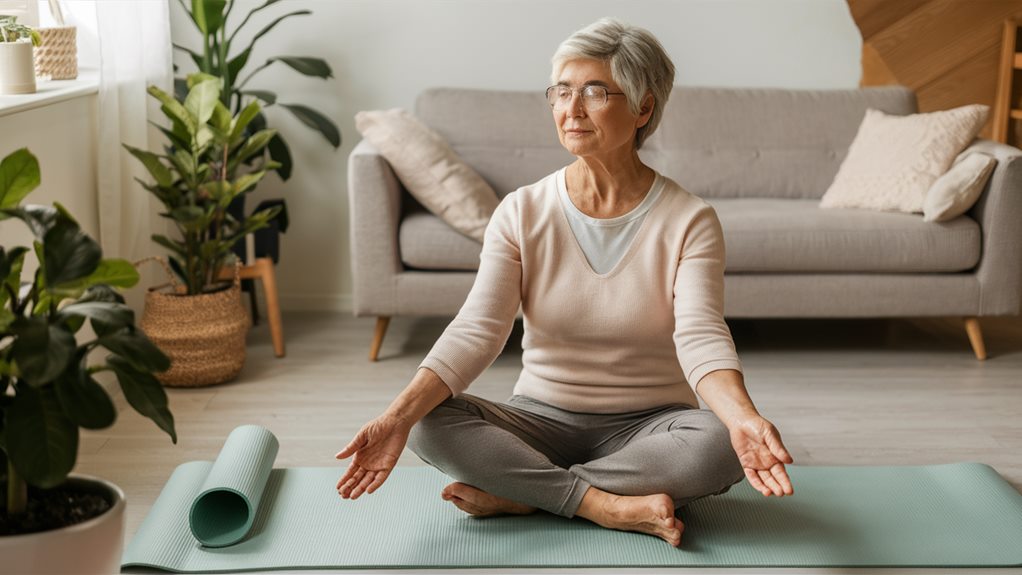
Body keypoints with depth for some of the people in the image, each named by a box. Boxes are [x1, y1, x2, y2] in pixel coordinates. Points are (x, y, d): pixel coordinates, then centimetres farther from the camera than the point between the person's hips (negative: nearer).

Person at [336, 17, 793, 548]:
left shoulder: (689, 221, -7)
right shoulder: (522, 213, -3)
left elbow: (700, 336, -21)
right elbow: (477, 330, -14)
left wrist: (743, 417, -44)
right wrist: (400, 413, -31)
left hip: (647, 424, -1)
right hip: (542, 418, 1)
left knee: (719, 443, -34)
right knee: (430, 423, -25)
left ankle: (517, 494, -22)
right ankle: (609, 505, -24)